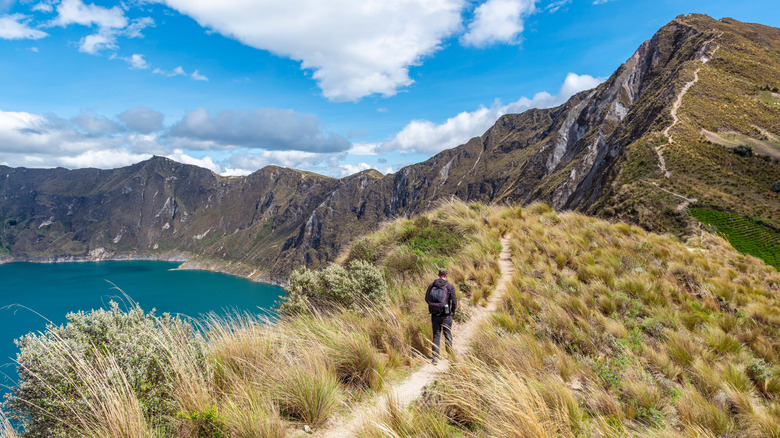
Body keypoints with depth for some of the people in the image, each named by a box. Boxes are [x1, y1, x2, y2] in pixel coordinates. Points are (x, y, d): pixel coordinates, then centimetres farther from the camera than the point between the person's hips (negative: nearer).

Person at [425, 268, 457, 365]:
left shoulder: (431, 285, 1)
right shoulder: (450, 286, -8)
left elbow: (426, 299, 7)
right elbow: (454, 301, -10)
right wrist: (453, 310, 8)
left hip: (434, 314, 2)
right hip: (446, 315, -2)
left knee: (436, 335, 9)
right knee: (448, 335, 13)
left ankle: (435, 357, 2)